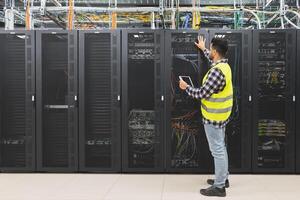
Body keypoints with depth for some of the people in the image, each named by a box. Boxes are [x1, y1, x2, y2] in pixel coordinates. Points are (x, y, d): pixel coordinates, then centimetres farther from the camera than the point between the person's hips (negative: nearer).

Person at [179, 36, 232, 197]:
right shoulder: (224, 65, 6)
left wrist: (186, 87, -7)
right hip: (221, 115, 10)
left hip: (213, 117, -10)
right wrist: (203, 49, 44)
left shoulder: (216, 71, -25)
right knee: (221, 148, 19)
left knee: (217, 151, -3)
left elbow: (202, 94, -23)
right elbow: (212, 59, 31)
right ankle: (223, 178, 31)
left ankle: (219, 187, 6)